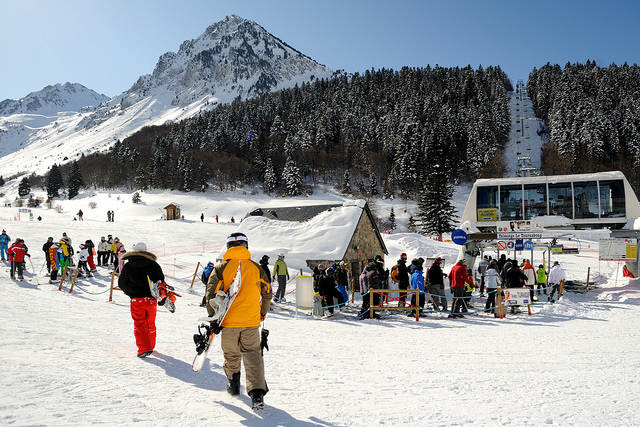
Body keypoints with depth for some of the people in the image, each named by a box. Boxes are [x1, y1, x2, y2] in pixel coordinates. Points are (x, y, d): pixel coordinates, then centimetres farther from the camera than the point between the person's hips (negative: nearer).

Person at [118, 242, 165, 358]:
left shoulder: (128, 266, 0)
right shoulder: (153, 264, 0)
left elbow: (122, 284, 7)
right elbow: (160, 281, 0)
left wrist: (129, 292, 27)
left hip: (136, 299, -2)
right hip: (151, 299, 2)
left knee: (139, 325, 1)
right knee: (150, 324, 17)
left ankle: (144, 349, -10)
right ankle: (150, 346, 29)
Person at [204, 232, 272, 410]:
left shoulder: (221, 268, -4)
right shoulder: (256, 267, 1)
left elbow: (211, 293, -7)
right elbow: (267, 292, 9)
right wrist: (263, 312, 25)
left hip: (229, 321, 0)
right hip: (251, 321, 1)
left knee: (231, 355, 19)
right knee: (253, 355, 5)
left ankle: (233, 385, 35)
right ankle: (257, 394, -8)